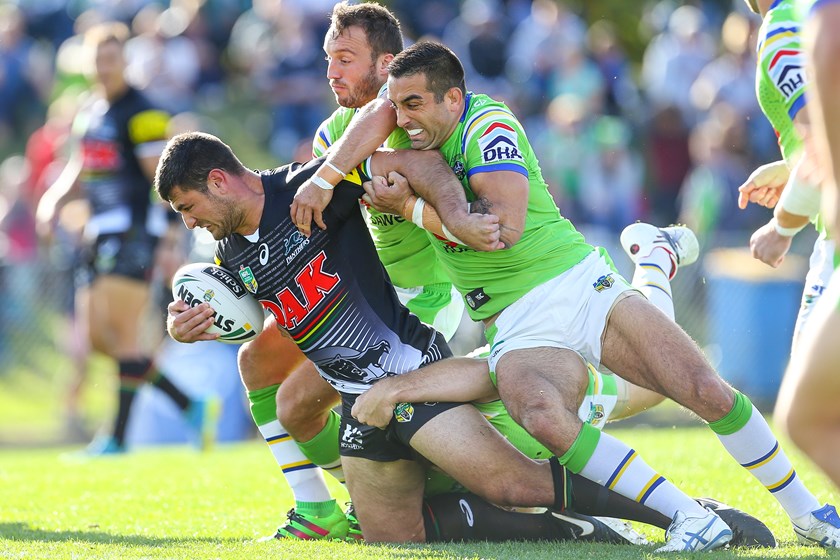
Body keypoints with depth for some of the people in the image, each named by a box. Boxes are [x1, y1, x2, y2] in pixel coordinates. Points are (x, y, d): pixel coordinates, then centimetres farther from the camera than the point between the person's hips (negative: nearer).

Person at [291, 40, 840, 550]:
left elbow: (505, 225, -23)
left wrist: (410, 206, -14)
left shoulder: (487, 124, -11)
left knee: (711, 394, -11)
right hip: (517, 327, 3)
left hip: (583, 284, -3)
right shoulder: (424, 124, 6)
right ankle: (690, 519, -28)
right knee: (543, 418, -32)